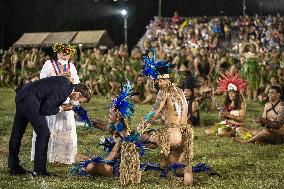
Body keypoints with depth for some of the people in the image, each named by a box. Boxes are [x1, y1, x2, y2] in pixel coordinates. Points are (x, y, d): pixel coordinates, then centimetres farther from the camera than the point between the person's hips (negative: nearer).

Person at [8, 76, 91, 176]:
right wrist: (61, 109, -4)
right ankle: (39, 170, -2)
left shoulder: (67, 83, 8)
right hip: (30, 100, -10)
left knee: (17, 133, 16)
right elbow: (44, 110, -17)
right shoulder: (62, 90, -19)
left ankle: (13, 167, 26)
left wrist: (61, 106, 7)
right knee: (44, 132, -6)